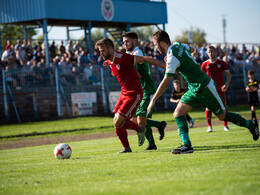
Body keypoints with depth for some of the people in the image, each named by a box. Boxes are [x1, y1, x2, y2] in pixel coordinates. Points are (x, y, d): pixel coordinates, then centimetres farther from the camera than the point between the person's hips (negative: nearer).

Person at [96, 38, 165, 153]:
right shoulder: (109, 62, 5)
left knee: (118, 122, -13)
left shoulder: (122, 58, -22)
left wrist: (165, 66, -18)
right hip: (124, 93, 9)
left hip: (134, 94, -9)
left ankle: (139, 129, 11)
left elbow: (145, 59, -19)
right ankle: (126, 148, 19)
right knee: (117, 122, 5)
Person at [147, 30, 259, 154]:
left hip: (204, 87, -9)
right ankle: (186, 145, -14)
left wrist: (153, 100, -24)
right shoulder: (178, 45, 2)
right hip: (193, 88, 9)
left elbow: (166, 82, -28)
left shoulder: (172, 57, -25)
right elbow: (191, 49, 26)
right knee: (178, 114, -6)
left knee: (222, 116, 6)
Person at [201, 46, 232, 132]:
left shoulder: (222, 63, 2)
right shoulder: (204, 64, 2)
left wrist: (226, 84, -11)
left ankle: (225, 125, 10)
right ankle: (209, 126, 2)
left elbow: (228, 75, 4)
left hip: (220, 89, 0)